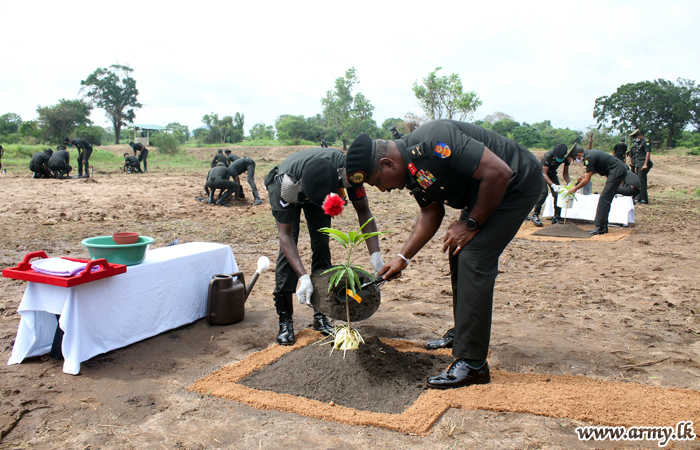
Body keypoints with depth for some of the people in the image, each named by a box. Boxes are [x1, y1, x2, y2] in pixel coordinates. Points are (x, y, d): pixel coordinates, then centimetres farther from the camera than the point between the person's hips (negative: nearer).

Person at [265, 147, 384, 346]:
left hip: (321, 187, 2)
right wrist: (303, 277, -46)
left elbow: (363, 211, -26)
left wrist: (376, 256, -35)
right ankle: (285, 318, -7)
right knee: (287, 248, -16)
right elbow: (285, 234, -36)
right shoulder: (287, 184, -44)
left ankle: (321, 315, 4)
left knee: (322, 245, -7)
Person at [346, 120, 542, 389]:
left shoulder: (432, 142, -31)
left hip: (517, 184, -10)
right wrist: (403, 258, 7)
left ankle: (472, 364, -10)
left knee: (473, 261, -16)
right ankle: (461, 336, 29)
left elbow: (498, 172, -32)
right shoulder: (411, 169, -1)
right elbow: (431, 213, 11)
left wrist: (471, 223, -22)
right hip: (480, 193, 10)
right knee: (460, 257, 11)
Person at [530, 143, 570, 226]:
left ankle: (556, 218, -5)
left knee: (558, 193, -11)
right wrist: (553, 185, -42)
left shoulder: (567, 157, -19)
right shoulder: (548, 155, -34)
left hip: (552, 174, 5)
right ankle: (535, 215, -15)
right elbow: (544, 173, -31)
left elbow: (565, 173, -5)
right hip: (541, 173, -5)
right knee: (544, 192, -25)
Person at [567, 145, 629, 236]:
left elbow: (587, 180, -13)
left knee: (604, 198, -12)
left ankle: (599, 227, -14)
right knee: (606, 199, 10)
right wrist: (583, 176, 26)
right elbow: (595, 170, 30)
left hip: (617, 171, -10)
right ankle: (603, 227, 12)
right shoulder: (590, 153, 13)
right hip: (621, 170, 10)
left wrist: (575, 188, -1)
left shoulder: (589, 158, -16)